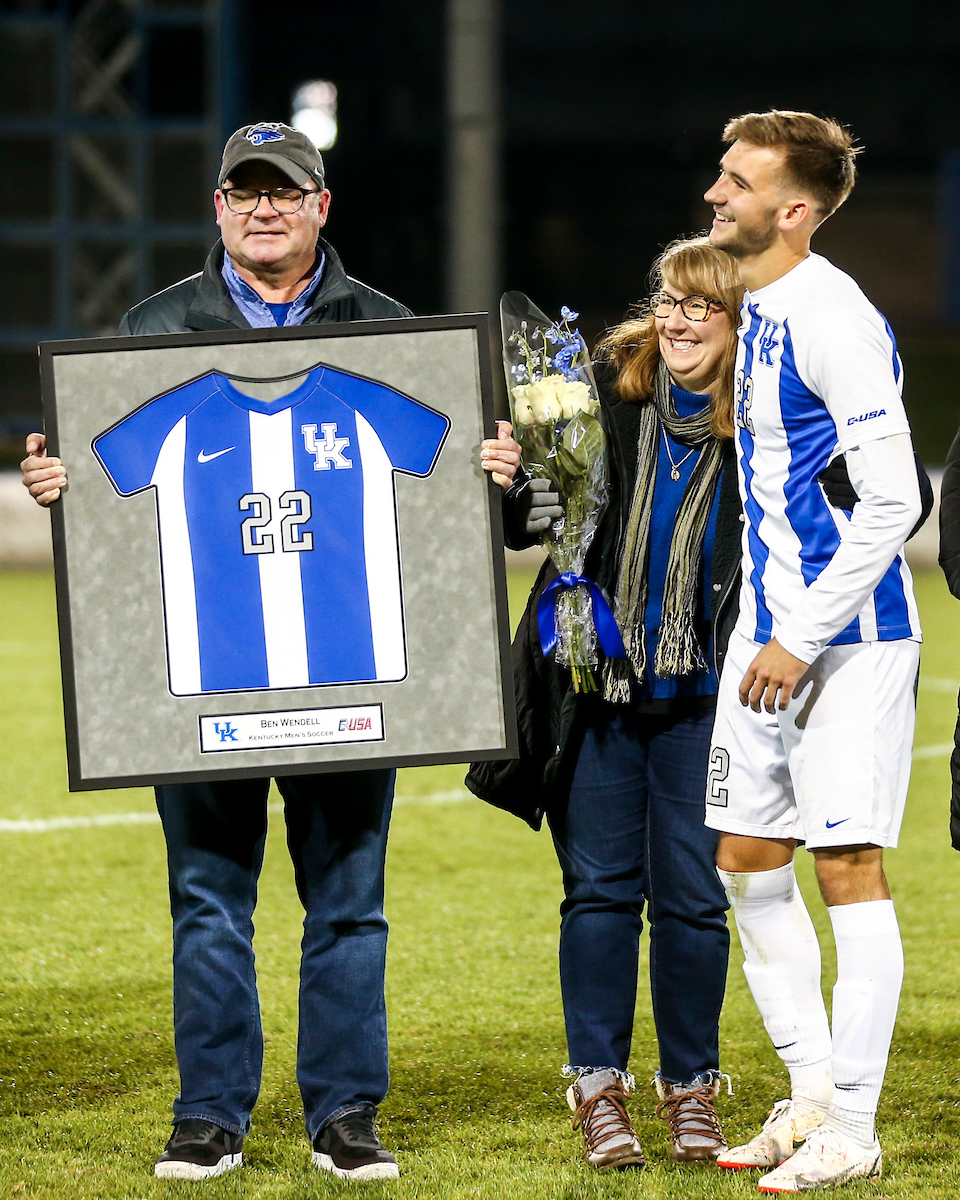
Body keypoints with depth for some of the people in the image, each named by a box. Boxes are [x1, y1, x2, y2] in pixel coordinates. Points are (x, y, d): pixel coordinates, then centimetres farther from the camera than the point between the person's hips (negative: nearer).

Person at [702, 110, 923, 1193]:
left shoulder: (835, 321, -17)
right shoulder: (754, 309, 11)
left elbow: (892, 502, -21)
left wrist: (805, 638, -19)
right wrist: (764, 628, 18)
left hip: (850, 636, -9)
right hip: (767, 631, 9)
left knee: (847, 866, -5)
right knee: (748, 859, 10)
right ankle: (810, 1096, 20)